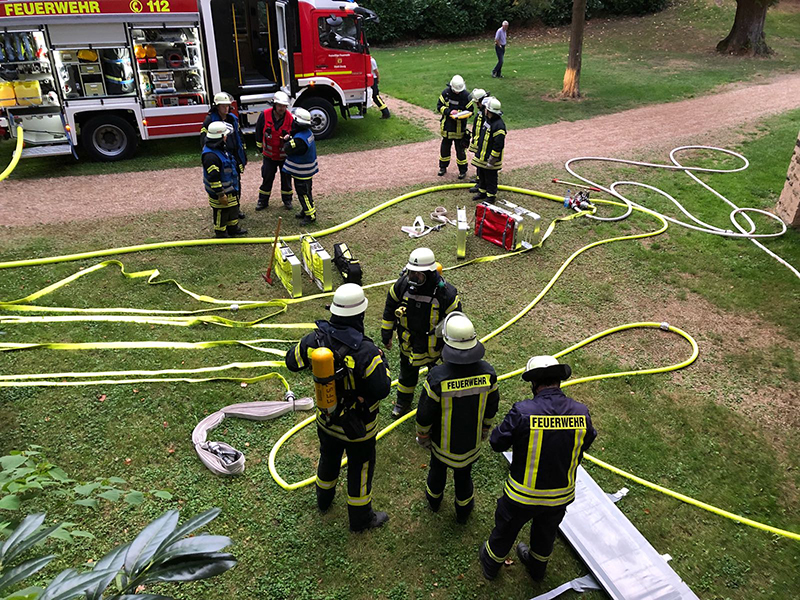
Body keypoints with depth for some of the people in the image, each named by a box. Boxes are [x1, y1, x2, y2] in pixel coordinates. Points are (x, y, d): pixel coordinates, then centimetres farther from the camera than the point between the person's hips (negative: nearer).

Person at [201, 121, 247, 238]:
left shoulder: (221, 148, 6)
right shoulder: (210, 156, -29)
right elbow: (213, 178, -28)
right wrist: (220, 194, -25)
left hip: (230, 189, 10)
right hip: (220, 192, -10)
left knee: (233, 208, 23)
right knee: (221, 213, 6)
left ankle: (233, 228, 40)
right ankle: (221, 233, 22)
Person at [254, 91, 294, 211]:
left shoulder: (290, 118, -15)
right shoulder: (265, 115, -14)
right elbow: (259, 131, 3)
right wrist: (260, 146, 10)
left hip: (285, 155, 0)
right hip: (269, 155, 1)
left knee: (286, 178, 12)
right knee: (267, 177, 11)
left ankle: (287, 200, 29)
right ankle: (263, 201, 24)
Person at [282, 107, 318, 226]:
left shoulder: (299, 139, -30)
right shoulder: (307, 132, 1)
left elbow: (287, 149, -19)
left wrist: (286, 141, -1)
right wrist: (289, 137, -7)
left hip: (301, 172, -10)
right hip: (307, 170, 10)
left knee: (303, 193, 1)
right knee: (305, 191, 20)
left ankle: (311, 215, 8)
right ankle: (306, 211, 32)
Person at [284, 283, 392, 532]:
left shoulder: (316, 339, -19)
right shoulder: (365, 351, -34)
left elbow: (292, 361, -2)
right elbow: (382, 389, -27)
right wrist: (382, 361, -11)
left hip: (326, 418, 5)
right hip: (358, 426, -5)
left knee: (329, 458, 31)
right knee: (360, 468, 18)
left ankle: (324, 498, 58)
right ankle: (360, 518, 40)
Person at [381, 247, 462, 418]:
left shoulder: (445, 292, -28)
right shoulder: (403, 284, -18)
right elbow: (390, 307, 1)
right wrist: (386, 334, 6)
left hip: (433, 345, -3)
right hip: (408, 342, 4)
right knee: (407, 372, 25)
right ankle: (403, 403, 49)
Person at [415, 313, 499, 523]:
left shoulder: (437, 377, -35)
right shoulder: (487, 372, -24)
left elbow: (425, 413, -20)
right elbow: (491, 407, -6)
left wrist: (422, 436, 1)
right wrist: (485, 429, 14)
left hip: (442, 441, -1)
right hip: (472, 441, 2)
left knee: (438, 469, 27)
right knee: (463, 475, 25)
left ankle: (434, 499, 56)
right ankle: (463, 510, 50)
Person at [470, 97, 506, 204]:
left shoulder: (498, 125, -25)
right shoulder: (487, 120, 6)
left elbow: (498, 146, -24)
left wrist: (491, 160, -22)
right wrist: (477, 150, 23)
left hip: (490, 159, -9)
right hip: (481, 156, 9)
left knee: (490, 178, 4)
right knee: (481, 175, 21)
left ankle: (491, 196, 17)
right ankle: (482, 192, 37)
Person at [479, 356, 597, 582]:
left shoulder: (522, 412, -30)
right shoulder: (581, 413, -18)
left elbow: (497, 443, -17)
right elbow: (585, 444, 1)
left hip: (523, 495, -3)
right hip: (561, 495, 3)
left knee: (505, 529, 26)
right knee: (546, 532, 32)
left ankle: (491, 563, 53)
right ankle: (537, 566, 59)